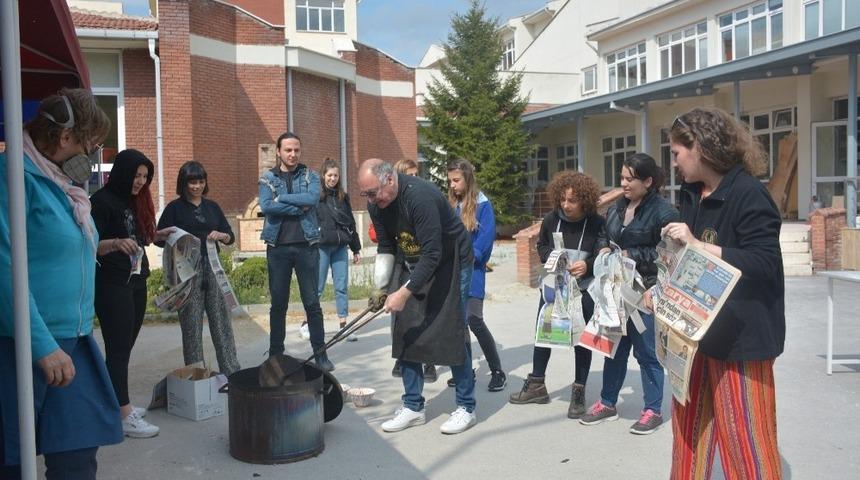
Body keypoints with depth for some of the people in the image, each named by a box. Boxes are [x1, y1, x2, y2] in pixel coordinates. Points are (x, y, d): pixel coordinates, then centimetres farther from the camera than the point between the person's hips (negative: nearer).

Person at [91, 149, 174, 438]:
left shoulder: (135, 201, 15)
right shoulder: (102, 200, -9)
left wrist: (156, 236, 8)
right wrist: (115, 243, -32)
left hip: (136, 281, 8)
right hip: (112, 285, -8)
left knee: (125, 348, 11)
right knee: (118, 349, -7)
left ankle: (119, 403, 20)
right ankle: (124, 417, -6)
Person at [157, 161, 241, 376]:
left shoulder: (212, 207, 15)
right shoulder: (174, 208, 3)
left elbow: (230, 236, 17)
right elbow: (159, 238, 0)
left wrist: (220, 235, -5)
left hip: (213, 269, 3)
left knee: (222, 321, 2)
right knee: (191, 325, 1)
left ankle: (231, 372, 6)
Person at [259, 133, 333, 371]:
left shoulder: (310, 176, 7)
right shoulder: (267, 178, 7)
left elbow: (312, 198, -14)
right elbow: (266, 206, -11)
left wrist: (281, 198, -10)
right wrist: (299, 208, -12)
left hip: (306, 246, 0)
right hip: (278, 247, 0)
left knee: (312, 302, 3)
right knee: (278, 303, 7)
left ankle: (320, 353, 11)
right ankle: (275, 354, 17)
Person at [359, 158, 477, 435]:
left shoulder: (421, 197, -31)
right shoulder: (376, 205, -7)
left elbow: (432, 254, -32)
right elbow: (386, 248, 8)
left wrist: (404, 292, -32)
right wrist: (381, 287, 0)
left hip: (450, 263, -7)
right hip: (413, 266, 7)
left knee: (452, 334, -8)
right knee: (405, 333, 2)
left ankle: (466, 408, 5)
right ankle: (413, 407, 13)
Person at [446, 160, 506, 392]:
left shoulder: (482, 205, -5)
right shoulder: (450, 205, 10)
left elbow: (486, 240, -10)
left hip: (471, 271, -5)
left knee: (474, 320, -12)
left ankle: (497, 371, 0)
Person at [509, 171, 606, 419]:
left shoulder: (597, 224, -17)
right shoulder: (551, 219, -6)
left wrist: (587, 265, -27)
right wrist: (551, 258, -8)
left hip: (584, 291, -4)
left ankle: (578, 393, 19)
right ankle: (536, 385, 29)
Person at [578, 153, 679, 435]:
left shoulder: (663, 212, -12)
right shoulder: (617, 209, 10)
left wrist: (631, 256, -16)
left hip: (645, 292, -7)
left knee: (646, 351, 3)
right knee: (614, 346, 15)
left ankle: (653, 410, 18)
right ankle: (607, 403, 28)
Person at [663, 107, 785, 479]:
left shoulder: (749, 194, -15)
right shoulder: (692, 194, 9)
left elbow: (766, 264, -22)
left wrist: (697, 244, -25)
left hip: (739, 335, -8)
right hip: (697, 329, 8)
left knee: (742, 436, 1)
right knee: (690, 427, 15)